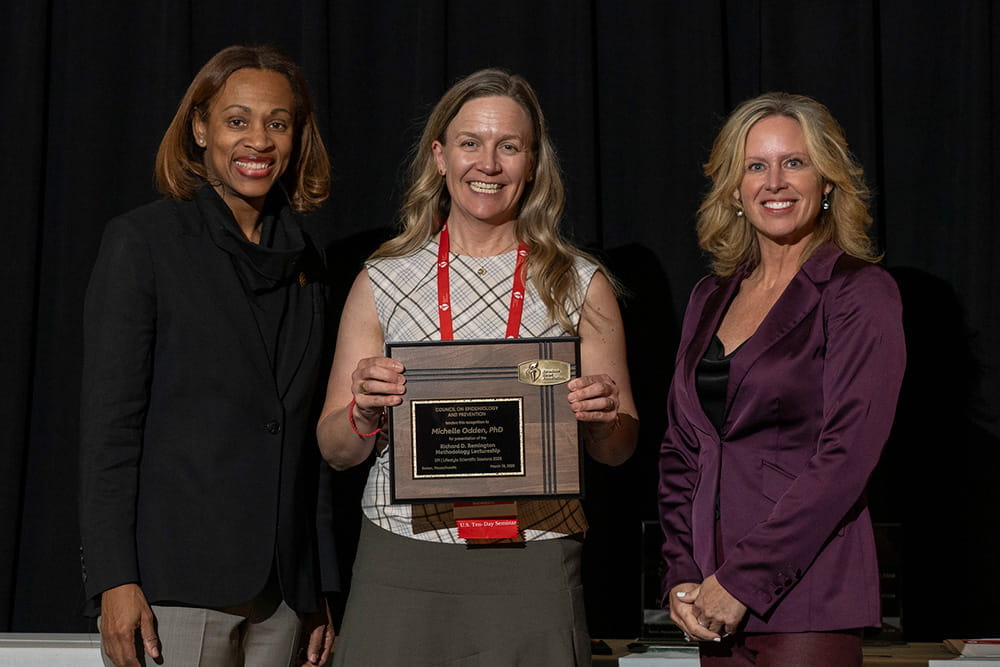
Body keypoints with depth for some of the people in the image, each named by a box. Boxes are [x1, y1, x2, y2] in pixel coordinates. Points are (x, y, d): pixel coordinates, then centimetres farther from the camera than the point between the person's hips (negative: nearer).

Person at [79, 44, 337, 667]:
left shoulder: (305, 263, 14)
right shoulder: (143, 241, -1)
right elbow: (110, 420, -7)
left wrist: (321, 589, 13)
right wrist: (115, 581, -14)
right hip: (176, 584, -4)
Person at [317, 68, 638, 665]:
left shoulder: (580, 285, 7)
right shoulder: (384, 282, 8)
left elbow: (617, 450, 10)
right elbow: (335, 452, 9)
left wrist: (603, 416, -12)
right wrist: (364, 413, -13)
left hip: (532, 567, 0)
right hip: (402, 565, 0)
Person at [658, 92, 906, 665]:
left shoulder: (860, 292, -5)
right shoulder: (712, 298, 13)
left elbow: (846, 456, -13)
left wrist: (743, 580, -14)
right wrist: (682, 575, 2)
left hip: (806, 599, -5)